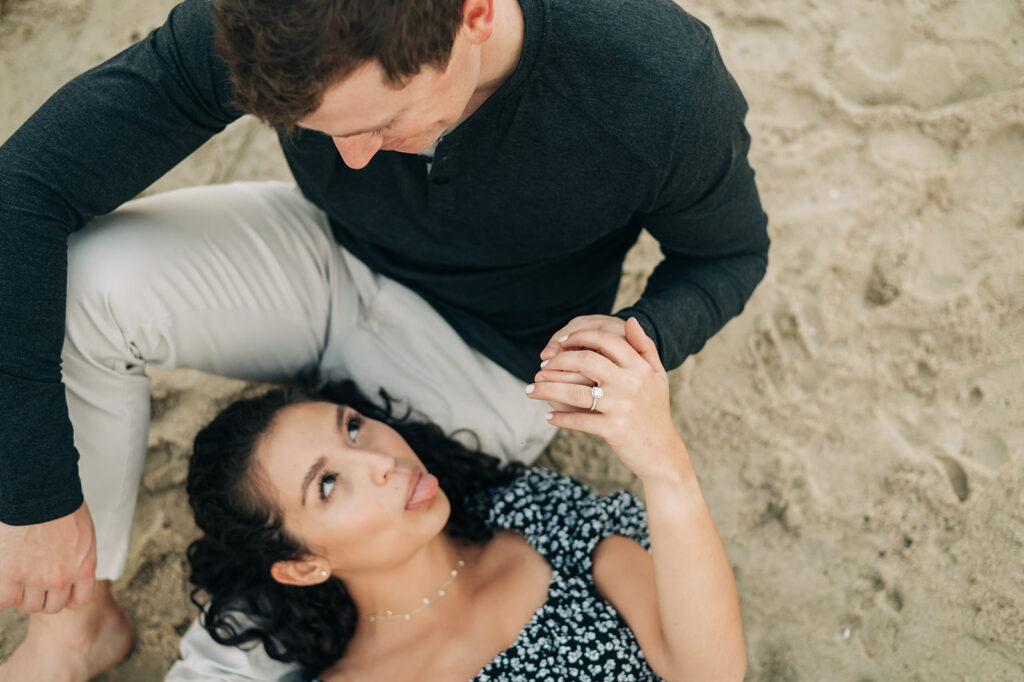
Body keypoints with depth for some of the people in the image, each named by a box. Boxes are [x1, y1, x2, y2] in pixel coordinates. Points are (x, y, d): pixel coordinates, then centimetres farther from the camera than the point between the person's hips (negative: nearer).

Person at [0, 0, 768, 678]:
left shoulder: (662, 86, -33)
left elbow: (732, 252, -11)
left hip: (492, 357, -2)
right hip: (331, 260, 3)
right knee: (71, 289, -25)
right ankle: (81, 619, -2)